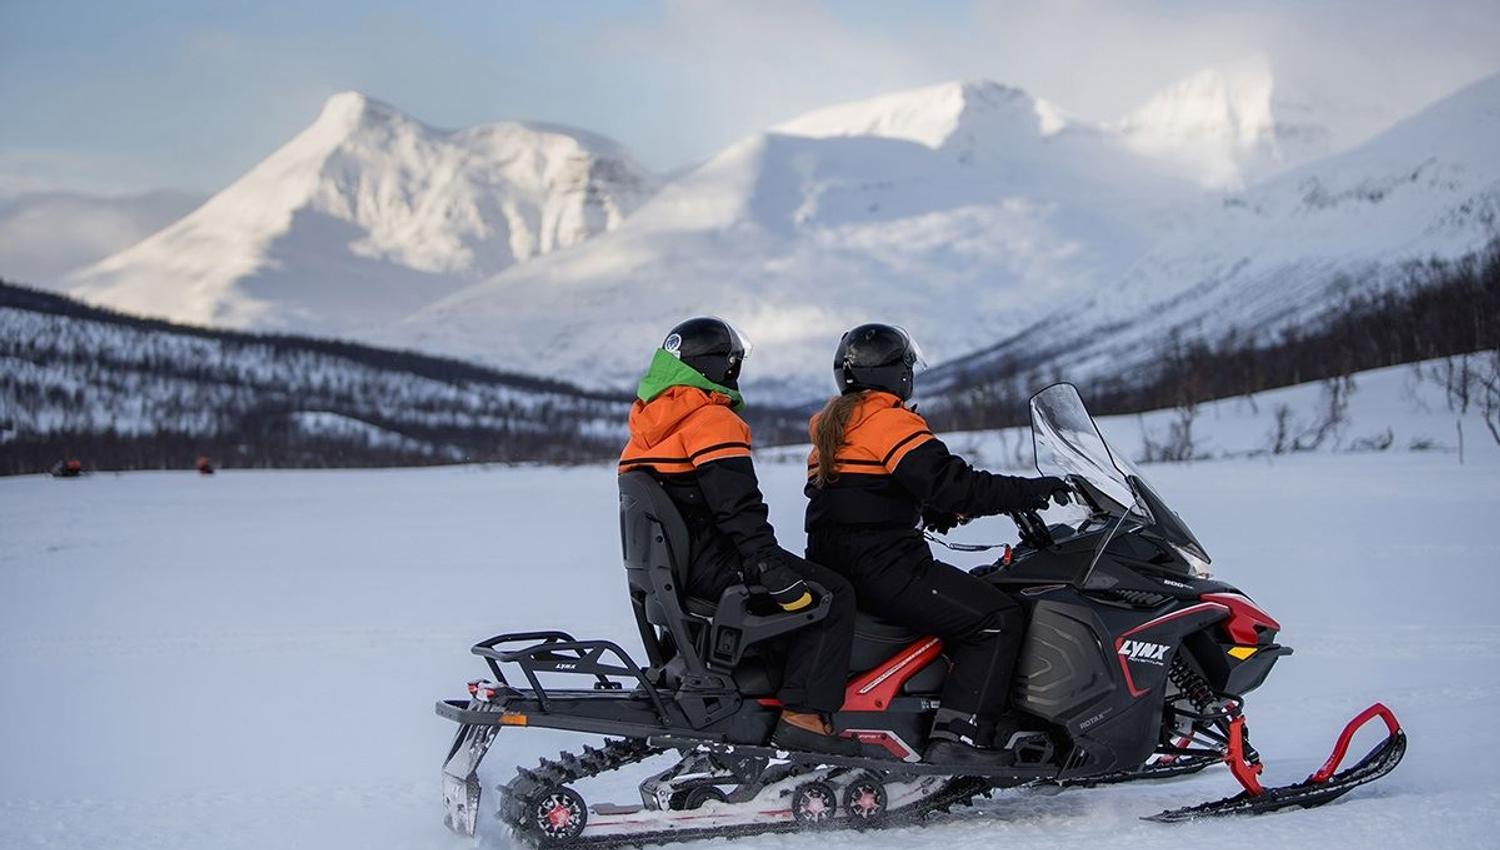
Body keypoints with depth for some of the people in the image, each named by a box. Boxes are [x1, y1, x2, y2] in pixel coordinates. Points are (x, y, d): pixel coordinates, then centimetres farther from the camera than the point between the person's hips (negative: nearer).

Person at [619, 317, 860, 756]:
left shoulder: (646, 423, 18)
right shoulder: (712, 419, -12)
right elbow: (737, 505, -22)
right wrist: (772, 569, -26)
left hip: (665, 566, 10)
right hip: (710, 564, -10)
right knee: (831, 594, -9)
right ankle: (804, 714, -20)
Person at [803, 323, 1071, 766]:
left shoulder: (831, 425, 21)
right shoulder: (890, 421, -10)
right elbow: (952, 485, -19)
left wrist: (943, 513, 18)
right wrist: (1033, 492, -14)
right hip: (882, 569, -10)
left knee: (972, 603, 23)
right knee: (998, 619, -10)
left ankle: (999, 725, 15)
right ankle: (961, 740, -19)